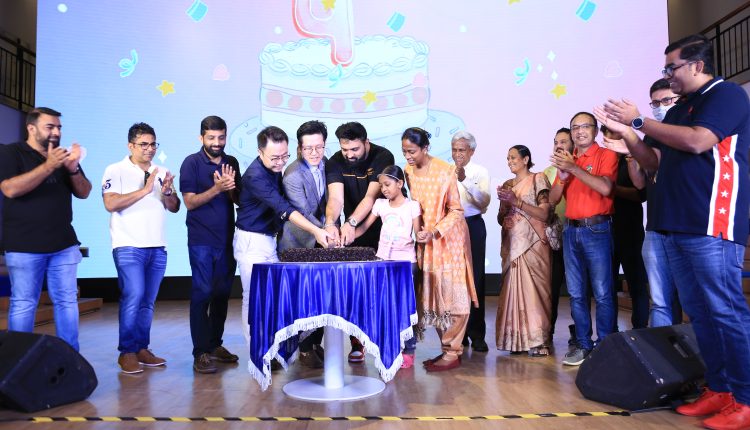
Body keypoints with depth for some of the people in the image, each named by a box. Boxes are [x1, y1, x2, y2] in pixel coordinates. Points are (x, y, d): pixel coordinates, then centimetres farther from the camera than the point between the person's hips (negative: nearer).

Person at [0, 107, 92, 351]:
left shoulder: (64, 155, 13)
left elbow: (84, 193, 7)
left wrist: (73, 169, -12)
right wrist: (48, 166, -23)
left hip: (63, 245, 4)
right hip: (24, 246, -4)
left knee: (67, 301, 5)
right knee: (23, 305, 1)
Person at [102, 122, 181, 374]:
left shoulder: (161, 173, 14)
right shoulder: (116, 171, -1)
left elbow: (175, 208, 12)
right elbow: (110, 204, -15)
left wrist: (166, 193, -8)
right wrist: (145, 190, -17)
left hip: (158, 248, 5)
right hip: (129, 247, -5)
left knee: (148, 301, 8)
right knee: (133, 297, -12)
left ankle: (142, 349, 17)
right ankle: (126, 352, 0)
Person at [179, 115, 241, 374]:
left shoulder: (231, 163, 10)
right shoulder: (192, 163, -3)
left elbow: (239, 200, 9)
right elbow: (190, 202, -9)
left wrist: (230, 187, -11)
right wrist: (216, 188, -22)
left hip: (227, 238, 5)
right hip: (201, 240, -5)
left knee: (222, 293, 11)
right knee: (202, 293, -4)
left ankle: (215, 344, 23)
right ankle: (201, 352, 2)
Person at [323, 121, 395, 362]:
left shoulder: (383, 157, -17)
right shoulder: (335, 163, -9)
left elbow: (372, 196, -27)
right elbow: (335, 197, -23)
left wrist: (351, 223, -41)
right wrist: (330, 223, -44)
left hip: (383, 232, -2)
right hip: (352, 234, 2)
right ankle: (356, 343, 10)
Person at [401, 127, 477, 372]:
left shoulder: (445, 171, -15)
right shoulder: (407, 172, 2)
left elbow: (456, 210, -12)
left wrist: (435, 232, -23)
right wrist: (418, 231, 1)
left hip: (448, 239, -6)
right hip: (424, 241, 6)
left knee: (451, 295, -3)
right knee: (431, 295, 7)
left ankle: (452, 353, 4)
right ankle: (448, 348, 17)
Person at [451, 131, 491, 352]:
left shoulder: (480, 172, 3)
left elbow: (483, 203, -11)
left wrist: (464, 180, -19)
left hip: (473, 226, -2)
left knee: (475, 278, -3)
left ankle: (477, 334, 5)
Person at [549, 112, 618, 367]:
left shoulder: (606, 155, 0)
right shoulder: (566, 160, 15)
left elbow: (605, 187, -18)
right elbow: (553, 199, 11)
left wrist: (573, 168, -20)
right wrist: (562, 175, -6)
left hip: (597, 230, -5)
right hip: (571, 230, 5)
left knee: (602, 293, -4)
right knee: (576, 293, 7)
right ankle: (583, 345, 14)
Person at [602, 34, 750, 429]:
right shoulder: (677, 111, 22)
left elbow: (698, 141, -18)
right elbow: (657, 163, 22)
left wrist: (639, 121, -11)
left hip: (711, 225, -8)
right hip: (675, 225, 9)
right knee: (699, 312, 10)